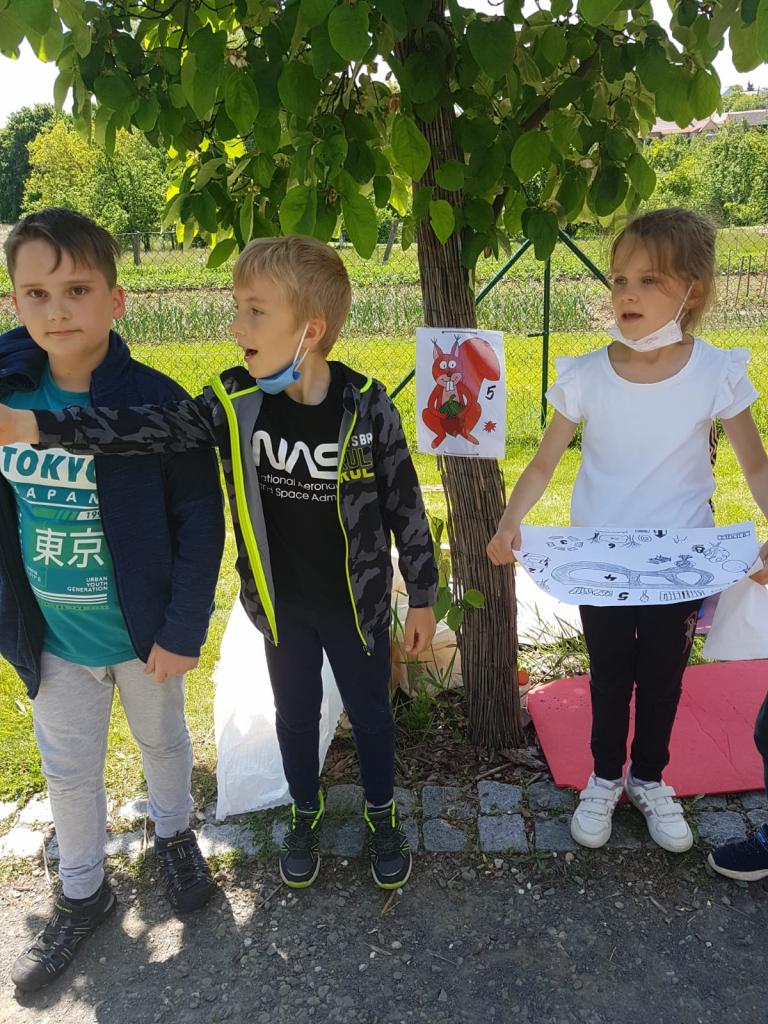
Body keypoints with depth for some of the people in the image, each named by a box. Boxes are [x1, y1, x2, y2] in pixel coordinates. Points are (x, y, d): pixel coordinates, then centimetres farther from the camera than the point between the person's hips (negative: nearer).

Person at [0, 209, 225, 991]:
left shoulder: (154, 402, -20)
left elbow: (201, 522, -15)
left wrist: (183, 630, -16)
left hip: (144, 628, -2)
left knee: (162, 737, 22)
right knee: (68, 768, 19)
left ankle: (174, 833, 51)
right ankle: (82, 894, 42)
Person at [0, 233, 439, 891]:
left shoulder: (365, 406, -19)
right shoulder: (235, 401, -13)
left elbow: (406, 506, -11)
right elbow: (149, 429, -19)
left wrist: (422, 598, -5)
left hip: (357, 604, -2)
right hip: (283, 605, 2)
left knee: (370, 713, 18)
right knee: (295, 715, 22)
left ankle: (382, 813, 46)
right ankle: (307, 812, 49)